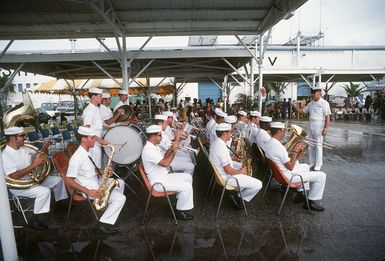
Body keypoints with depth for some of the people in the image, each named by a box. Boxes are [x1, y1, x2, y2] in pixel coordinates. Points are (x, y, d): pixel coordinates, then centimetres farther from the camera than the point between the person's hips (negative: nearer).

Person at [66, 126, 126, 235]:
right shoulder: (77, 157, -25)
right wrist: (88, 192, -27)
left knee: (120, 182, 18)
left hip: (96, 182, 9)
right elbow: (69, 181, -25)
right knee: (121, 198, -15)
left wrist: (103, 171, -1)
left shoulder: (87, 152, 3)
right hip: (90, 189, -9)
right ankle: (102, 225, -7)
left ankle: (112, 207, 25)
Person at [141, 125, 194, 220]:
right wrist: (173, 151, -21)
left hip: (164, 176, 10)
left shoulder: (154, 146, 7)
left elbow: (163, 158, 11)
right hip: (158, 182, -10)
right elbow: (165, 163, -30)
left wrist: (170, 149, -3)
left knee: (188, 177, 13)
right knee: (187, 187, -16)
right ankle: (180, 212, 2)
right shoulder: (148, 150, -25)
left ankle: (179, 201, 23)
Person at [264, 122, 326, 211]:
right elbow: (290, 167, -23)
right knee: (321, 176, -3)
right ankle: (310, 202, 10)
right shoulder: (278, 146, -28)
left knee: (306, 166, 32)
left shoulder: (269, 144, 2)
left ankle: (300, 193, 30)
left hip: (280, 172, 10)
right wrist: (295, 151, -17)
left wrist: (295, 155, 0)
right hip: (288, 176, -10)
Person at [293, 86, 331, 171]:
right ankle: (311, 163, 22)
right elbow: (303, 111, 19)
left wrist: (325, 129, -17)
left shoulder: (324, 103, -8)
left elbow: (327, 117, -12)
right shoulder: (311, 103, 12)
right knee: (310, 145, 11)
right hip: (310, 125, 7)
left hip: (319, 126, -7)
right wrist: (296, 107, 0)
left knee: (318, 145, 0)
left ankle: (318, 164, 11)